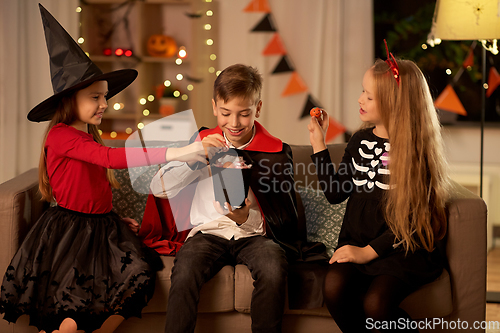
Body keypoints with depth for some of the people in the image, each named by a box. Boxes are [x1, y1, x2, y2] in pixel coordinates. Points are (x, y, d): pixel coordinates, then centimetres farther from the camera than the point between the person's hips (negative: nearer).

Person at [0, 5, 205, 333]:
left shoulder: (90, 138, 17)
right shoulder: (61, 136, -13)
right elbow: (111, 158, -28)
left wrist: (115, 219, 4)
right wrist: (173, 153, -34)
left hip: (100, 226, 8)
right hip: (69, 229, -8)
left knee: (140, 274, -19)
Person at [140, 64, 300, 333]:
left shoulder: (276, 152, 4)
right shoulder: (202, 142, 9)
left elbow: (284, 219, 3)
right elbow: (158, 189, 1)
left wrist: (249, 218, -18)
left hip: (254, 234, 0)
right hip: (208, 232, 1)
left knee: (274, 269, -34)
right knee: (184, 274, -32)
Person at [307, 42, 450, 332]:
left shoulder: (416, 151, -8)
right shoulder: (360, 141, 10)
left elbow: (411, 219, -11)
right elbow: (336, 193, 13)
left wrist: (369, 252, -16)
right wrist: (319, 145, 9)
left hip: (406, 249, -5)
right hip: (358, 241, 5)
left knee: (375, 303, -30)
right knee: (334, 287, -26)